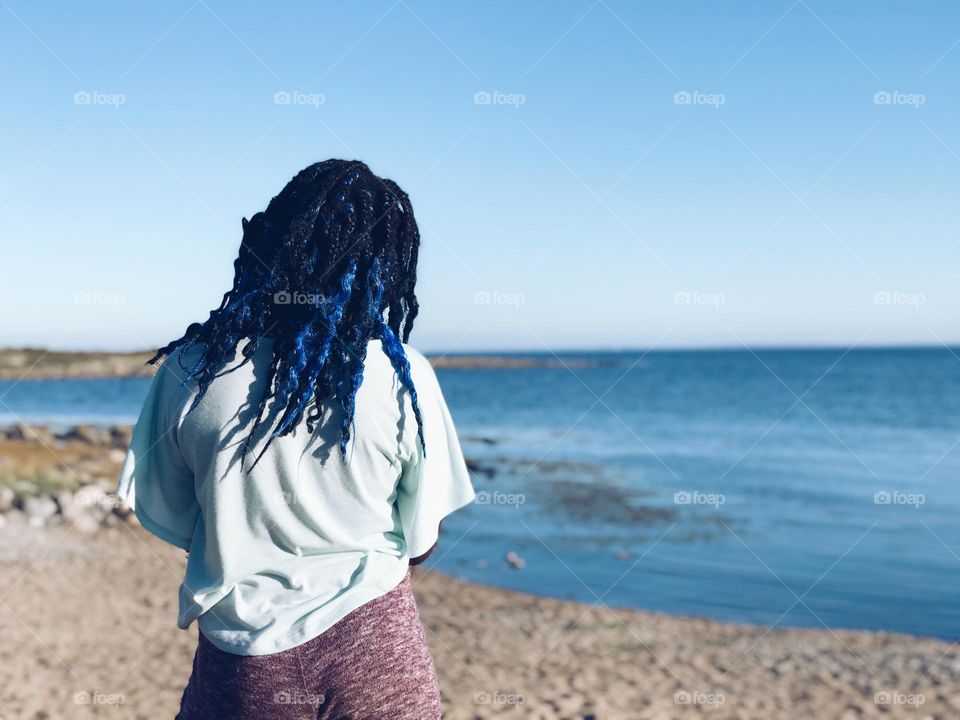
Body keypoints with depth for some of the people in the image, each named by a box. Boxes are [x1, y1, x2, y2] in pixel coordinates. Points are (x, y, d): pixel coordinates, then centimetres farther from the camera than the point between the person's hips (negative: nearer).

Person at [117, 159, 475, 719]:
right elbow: (420, 542, -2)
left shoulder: (191, 369, -11)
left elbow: (167, 520, 1)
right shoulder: (403, 378, -12)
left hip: (241, 658, 0)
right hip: (376, 650, 0)